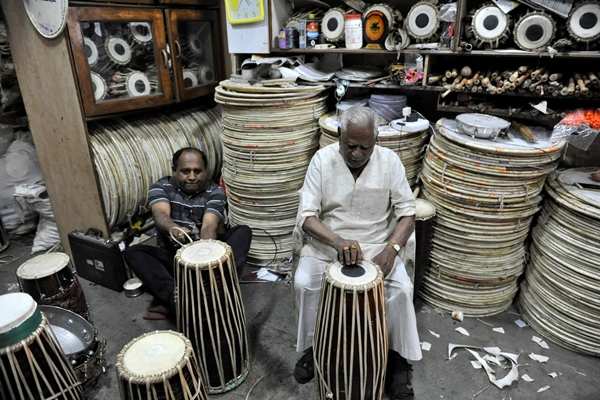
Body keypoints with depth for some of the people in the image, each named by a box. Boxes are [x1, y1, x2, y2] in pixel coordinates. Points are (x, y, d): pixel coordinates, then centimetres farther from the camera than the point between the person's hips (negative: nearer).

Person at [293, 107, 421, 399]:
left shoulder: (389, 160, -7)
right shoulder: (322, 159, -9)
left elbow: (407, 212, -6)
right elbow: (306, 216, -15)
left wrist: (391, 248, -25)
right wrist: (338, 242, -33)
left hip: (376, 244, 1)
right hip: (326, 242, 0)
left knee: (401, 288, -23)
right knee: (304, 283, -24)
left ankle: (397, 356, 4)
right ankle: (313, 346, 4)